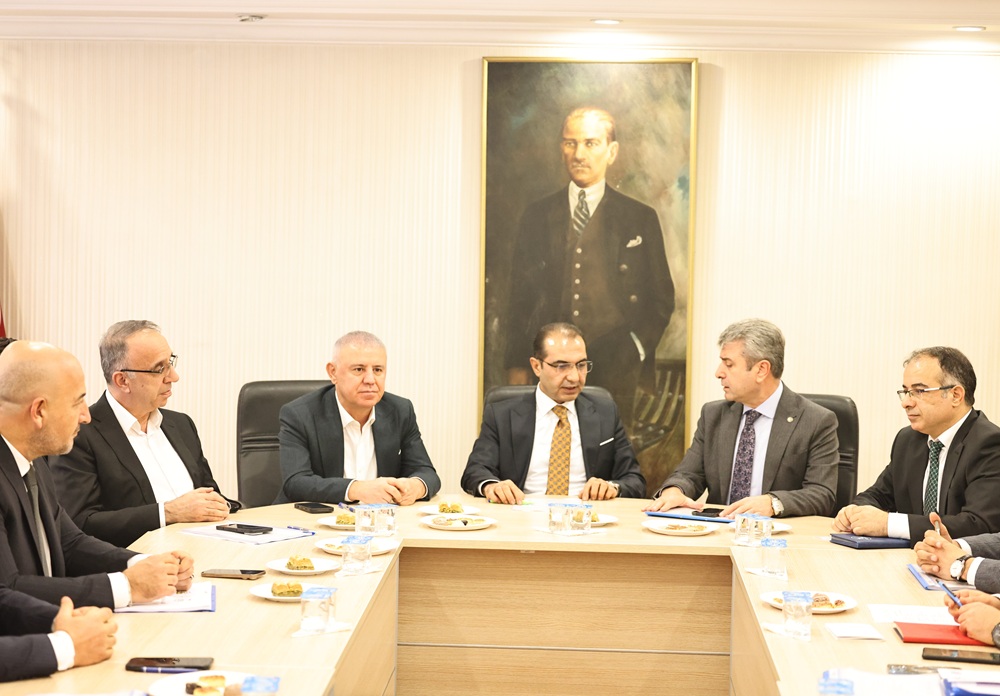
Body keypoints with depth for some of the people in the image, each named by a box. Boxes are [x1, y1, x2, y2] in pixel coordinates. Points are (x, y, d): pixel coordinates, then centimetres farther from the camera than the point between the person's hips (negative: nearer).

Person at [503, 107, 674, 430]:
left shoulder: (640, 218, 8)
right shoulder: (537, 216, 12)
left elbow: (661, 298, 11)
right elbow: (520, 295, 12)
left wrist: (637, 349, -2)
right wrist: (516, 365, 6)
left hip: (614, 368, -1)